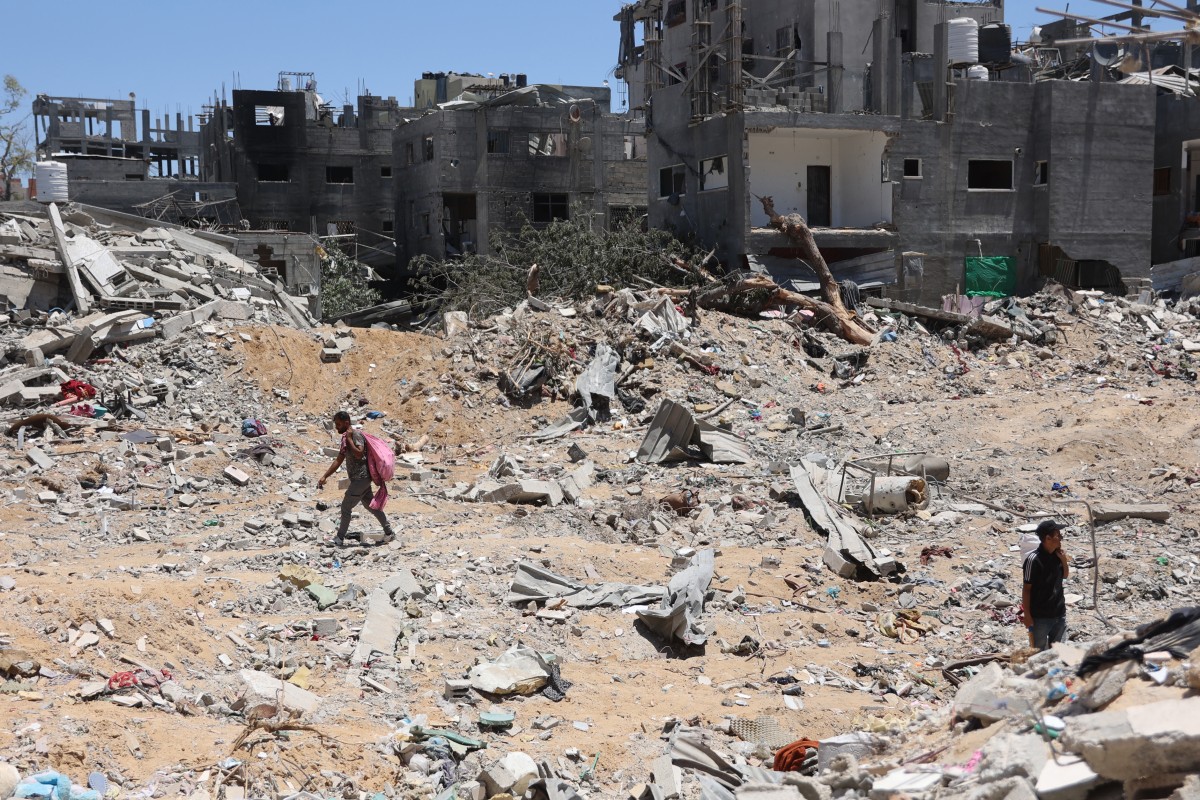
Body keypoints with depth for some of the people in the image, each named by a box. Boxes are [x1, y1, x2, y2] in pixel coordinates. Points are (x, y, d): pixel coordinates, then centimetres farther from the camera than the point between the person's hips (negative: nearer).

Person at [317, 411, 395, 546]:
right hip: (360, 479, 10)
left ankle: (340, 539, 2)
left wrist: (349, 438, -21)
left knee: (346, 507, -5)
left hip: (361, 478, -10)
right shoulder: (345, 439, 15)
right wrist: (324, 476, 14)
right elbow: (338, 460, 19)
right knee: (370, 505, 15)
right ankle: (389, 532, 21)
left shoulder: (356, 435, -14)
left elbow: (359, 454, -29)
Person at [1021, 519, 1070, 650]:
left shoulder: (1057, 554, 0)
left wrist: (1064, 560, -3)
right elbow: (1026, 589, -15)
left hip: (1059, 613, 6)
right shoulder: (1034, 559, -20)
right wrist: (1027, 615, -14)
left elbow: (1065, 576, 16)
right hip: (1040, 616, -6)